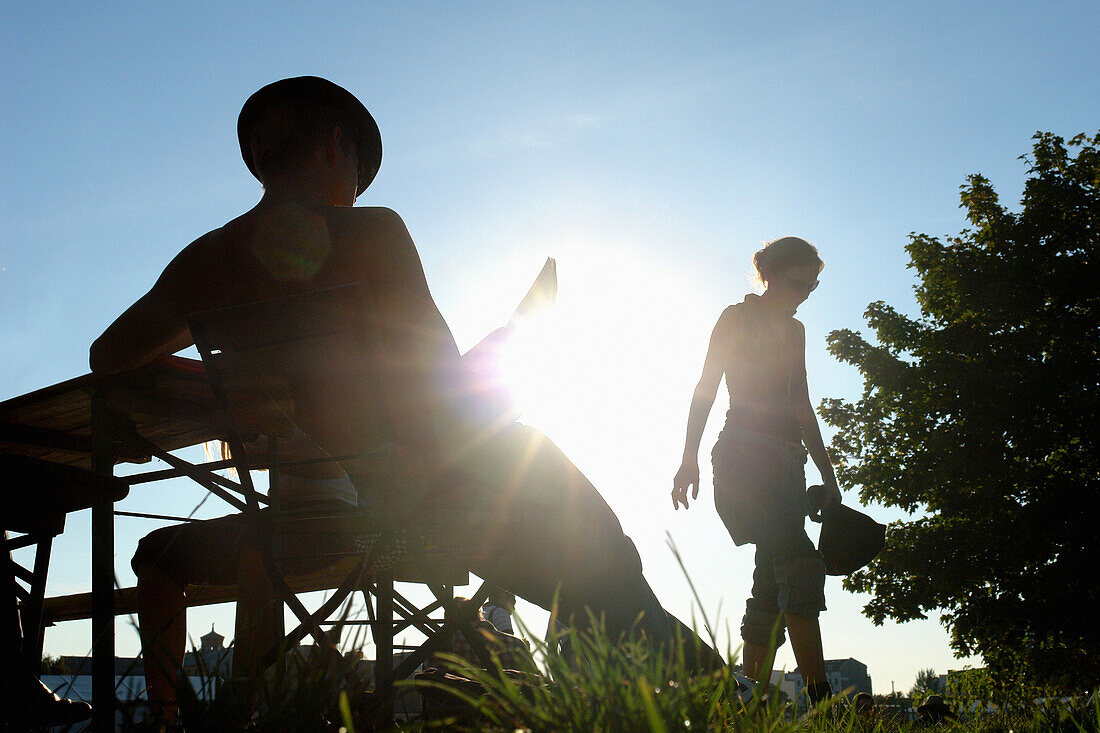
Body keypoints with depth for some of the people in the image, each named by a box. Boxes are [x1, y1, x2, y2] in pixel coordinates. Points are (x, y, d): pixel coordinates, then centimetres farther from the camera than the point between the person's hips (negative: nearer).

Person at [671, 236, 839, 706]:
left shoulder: (794, 330, 24)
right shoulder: (737, 318, 4)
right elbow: (706, 388, -1)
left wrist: (828, 475, 20)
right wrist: (690, 459, -10)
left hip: (786, 462, 7)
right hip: (744, 455, -7)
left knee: (773, 588, 0)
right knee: (799, 566, -22)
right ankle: (820, 696, -27)